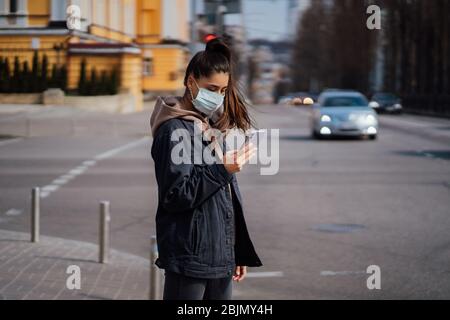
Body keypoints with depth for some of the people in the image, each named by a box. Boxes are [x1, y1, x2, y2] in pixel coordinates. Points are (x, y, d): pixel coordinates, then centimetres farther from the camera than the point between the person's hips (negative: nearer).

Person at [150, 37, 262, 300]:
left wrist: (238, 253, 20)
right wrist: (222, 169, -23)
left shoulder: (216, 127, 16)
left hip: (221, 256, 8)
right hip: (189, 257, -8)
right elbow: (175, 195, -17)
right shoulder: (175, 130, -9)